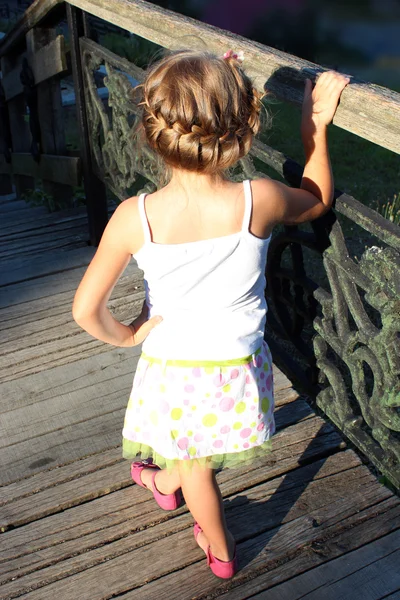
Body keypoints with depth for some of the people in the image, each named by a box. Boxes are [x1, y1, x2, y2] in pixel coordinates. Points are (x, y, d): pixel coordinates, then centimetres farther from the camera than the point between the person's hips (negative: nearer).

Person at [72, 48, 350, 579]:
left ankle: (220, 551, 53)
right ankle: (167, 481, 66)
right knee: (198, 451, 35)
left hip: (172, 367, -1)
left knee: (194, 463, 29)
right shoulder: (259, 201, -24)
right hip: (238, 366, 1)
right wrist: (315, 127, 4)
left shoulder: (134, 217, -26)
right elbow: (318, 201, 0)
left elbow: (86, 310, -20)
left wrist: (127, 336, -1)